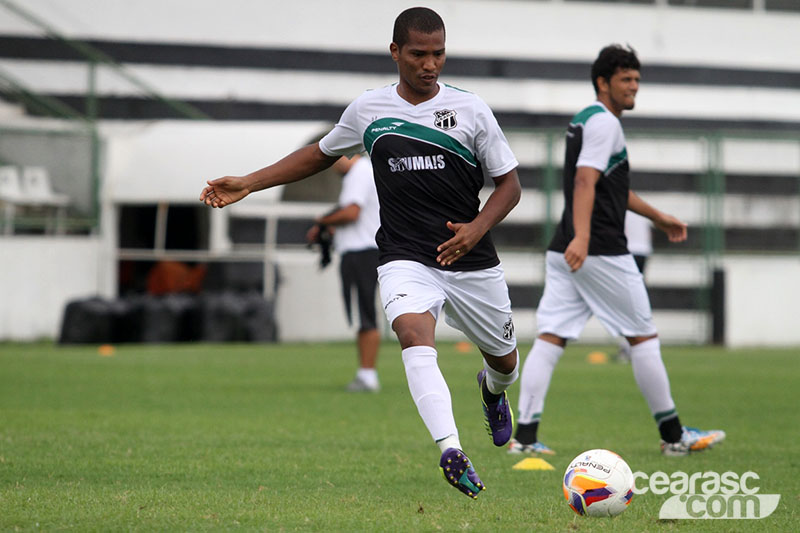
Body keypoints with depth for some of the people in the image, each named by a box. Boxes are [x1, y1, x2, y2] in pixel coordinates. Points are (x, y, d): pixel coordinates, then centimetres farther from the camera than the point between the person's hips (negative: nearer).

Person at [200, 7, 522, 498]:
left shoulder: (470, 109, -2)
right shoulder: (368, 110, 3)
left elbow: (509, 183, 4)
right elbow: (322, 154, 20)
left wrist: (477, 228, -15)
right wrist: (248, 184, 15)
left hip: (471, 262, 1)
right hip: (405, 259, -1)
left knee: (504, 357, 15)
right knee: (415, 335, -31)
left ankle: (493, 391, 55)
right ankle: (452, 452, -45)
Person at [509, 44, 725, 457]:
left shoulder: (585, 121, 22)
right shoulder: (604, 123, -10)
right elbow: (585, 181, -24)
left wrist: (657, 217, 41)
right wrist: (581, 237, -36)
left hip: (564, 252, 9)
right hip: (602, 253, -9)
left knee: (549, 338, 1)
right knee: (643, 337, 2)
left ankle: (524, 436, -7)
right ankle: (673, 435, 9)